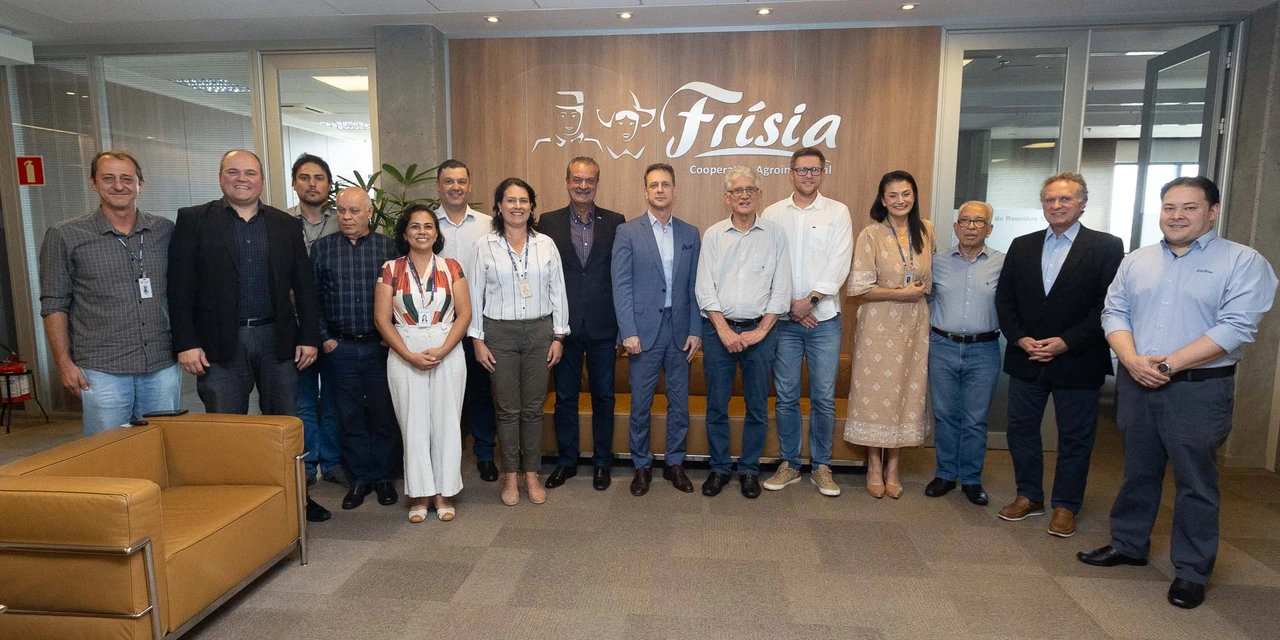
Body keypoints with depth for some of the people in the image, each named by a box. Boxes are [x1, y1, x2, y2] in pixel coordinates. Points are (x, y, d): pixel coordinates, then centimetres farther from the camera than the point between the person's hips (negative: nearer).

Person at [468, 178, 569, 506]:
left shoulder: (546, 244, 3)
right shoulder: (484, 246, -1)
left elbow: (557, 293, 5)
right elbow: (475, 295, 1)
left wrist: (558, 336, 1)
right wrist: (477, 339, -3)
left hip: (539, 331, 1)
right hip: (499, 333, -1)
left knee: (533, 407, 8)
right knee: (508, 409, 6)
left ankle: (531, 475, 22)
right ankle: (510, 476, 21)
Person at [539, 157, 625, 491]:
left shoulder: (615, 222, 2)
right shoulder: (548, 222, 2)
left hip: (603, 327, 0)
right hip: (564, 326, 0)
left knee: (603, 396, 11)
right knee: (565, 397, 11)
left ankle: (602, 462, 26)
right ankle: (566, 461, 27)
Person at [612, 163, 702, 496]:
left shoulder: (690, 233, 8)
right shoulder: (628, 232, -1)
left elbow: (695, 286, 7)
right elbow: (621, 286, -5)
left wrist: (695, 330, 0)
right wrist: (629, 332, -12)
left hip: (680, 331, 3)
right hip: (643, 330, -3)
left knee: (679, 402, 10)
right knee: (641, 403, 6)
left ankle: (674, 463, 27)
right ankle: (642, 466, 23)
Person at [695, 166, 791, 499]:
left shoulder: (774, 234, 3)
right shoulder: (713, 235, 4)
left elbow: (781, 289, 0)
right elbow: (705, 289, -1)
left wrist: (760, 331, -7)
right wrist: (725, 331, -9)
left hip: (760, 330, 0)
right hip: (719, 330, 0)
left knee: (757, 406, 7)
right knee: (716, 405, 6)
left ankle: (749, 469, 23)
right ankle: (719, 468, 22)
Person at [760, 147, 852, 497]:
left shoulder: (838, 212, 4)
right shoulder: (772, 214, 6)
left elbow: (838, 265, -5)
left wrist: (810, 300, -12)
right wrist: (789, 304, -9)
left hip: (824, 317, 0)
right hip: (783, 319, 1)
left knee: (824, 397, 3)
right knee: (786, 397, 7)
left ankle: (821, 466, 18)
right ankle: (790, 464, 21)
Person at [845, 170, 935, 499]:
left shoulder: (926, 231, 6)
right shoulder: (870, 235, -7)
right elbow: (858, 287, -12)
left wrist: (922, 290, 8)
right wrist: (900, 293, -13)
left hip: (914, 325, 4)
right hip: (879, 325, -4)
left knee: (907, 392, 7)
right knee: (876, 392, 3)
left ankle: (892, 468, 20)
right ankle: (875, 468, 18)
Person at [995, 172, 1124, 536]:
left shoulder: (1106, 247, -4)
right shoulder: (1022, 246, 7)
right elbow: (1004, 299, 6)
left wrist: (1066, 342, -17)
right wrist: (1020, 338, -7)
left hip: (1077, 361, -3)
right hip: (1026, 357, 4)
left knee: (1075, 437, 8)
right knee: (1021, 429, 11)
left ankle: (1065, 506, 23)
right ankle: (1029, 496, 27)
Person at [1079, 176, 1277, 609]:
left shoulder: (1242, 262, -5)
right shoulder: (1136, 261, 9)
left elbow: (1236, 328, -14)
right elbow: (1114, 313, 5)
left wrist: (1168, 364, -19)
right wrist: (1133, 360, -13)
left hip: (1199, 389, -4)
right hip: (1135, 385, 4)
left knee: (1195, 483, 6)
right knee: (1137, 472, 16)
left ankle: (1191, 572, 20)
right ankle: (1128, 545, 31)